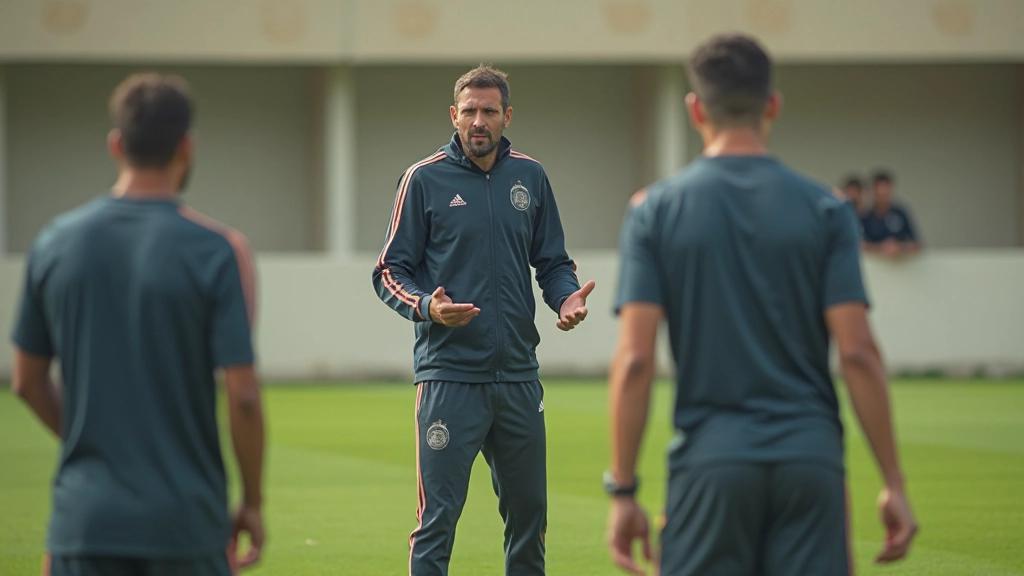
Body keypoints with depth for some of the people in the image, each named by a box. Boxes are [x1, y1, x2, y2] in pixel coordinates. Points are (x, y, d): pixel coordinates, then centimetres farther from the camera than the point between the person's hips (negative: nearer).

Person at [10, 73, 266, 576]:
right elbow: (242, 396, -11)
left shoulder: (55, 243, 2)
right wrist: (253, 502, 2)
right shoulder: (216, 251, -8)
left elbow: (28, 381, 10)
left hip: (85, 516, 2)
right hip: (185, 519, -2)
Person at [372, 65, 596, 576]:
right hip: (448, 375, -4)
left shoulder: (530, 177, 10)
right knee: (438, 519, -7)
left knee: (528, 513, 11)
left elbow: (553, 262, 17)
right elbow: (390, 272, 0)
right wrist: (426, 306, -20)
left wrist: (567, 298, -5)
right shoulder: (425, 179, -1)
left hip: (519, 377, 4)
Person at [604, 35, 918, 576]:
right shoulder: (824, 210, 3)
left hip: (710, 461, -1)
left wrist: (622, 490, -1)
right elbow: (858, 354, -4)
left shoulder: (655, 209, 1)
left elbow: (635, 360, -5)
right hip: (810, 459, 1)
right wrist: (894, 483, 1)